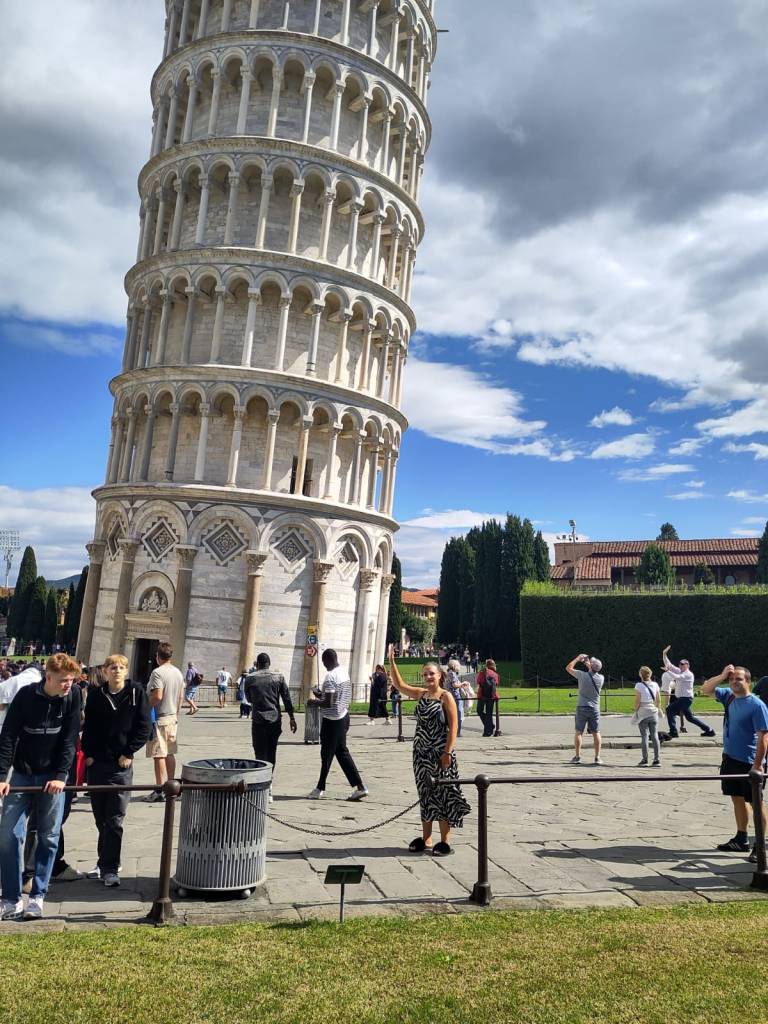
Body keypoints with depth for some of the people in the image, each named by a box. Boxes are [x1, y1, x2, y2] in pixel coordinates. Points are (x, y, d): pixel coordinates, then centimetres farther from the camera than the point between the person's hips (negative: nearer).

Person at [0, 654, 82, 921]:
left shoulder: (73, 695, -9)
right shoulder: (26, 695, -12)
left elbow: (70, 739, -9)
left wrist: (61, 776, -16)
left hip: (53, 777, 0)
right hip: (22, 774, 0)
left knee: (49, 837, 2)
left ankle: (37, 897, 14)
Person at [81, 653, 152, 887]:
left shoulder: (136, 692, -4)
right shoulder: (96, 695, 3)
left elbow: (144, 727, -3)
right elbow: (89, 727, 10)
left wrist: (129, 753, -7)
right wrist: (88, 754, 1)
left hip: (121, 763, -3)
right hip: (96, 762, 3)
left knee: (114, 819, -4)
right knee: (100, 817, 13)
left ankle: (110, 868, 2)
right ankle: (105, 863, 28)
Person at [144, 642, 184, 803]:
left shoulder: (157, 672, -15)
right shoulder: (178, 673, 9)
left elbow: (157, 696, -23)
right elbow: (181, 696, 14)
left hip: (159, 718, -8)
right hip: (173, 717, 8)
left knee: (159, 755, -5)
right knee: (170, 753, 15)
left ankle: (160, 791, -3)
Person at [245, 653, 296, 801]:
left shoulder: (250, 678, -2)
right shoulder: (279, 677, 0)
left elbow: (248, 699, 11)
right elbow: (287, 699, 0)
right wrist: (292, 718, 6)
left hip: (258, 721, -2)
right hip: (275, 720, 2)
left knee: (261, 755, 1)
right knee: (272, 754, 15)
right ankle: (269, 784, 23)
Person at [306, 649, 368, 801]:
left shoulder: (330, 676, -21)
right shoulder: (345, 672, 8)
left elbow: (328, 703, -24)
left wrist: (314, 702, -8)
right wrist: (322, 694, 20)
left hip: (332, 720, -9)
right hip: (343, 717, 9)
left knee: (327, 755, 5)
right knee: (342, 752, 13)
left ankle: (320, 789, 19)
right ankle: (359, 787, 10)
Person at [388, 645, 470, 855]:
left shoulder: (446, 697, -9)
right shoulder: (420, 694, 8)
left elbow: (453, 726, -12)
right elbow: (400, 685, 12)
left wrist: (448, 752, -18)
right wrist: (392, 662, 3)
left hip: (440, 753, -6)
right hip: (421, 753, 6)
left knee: (442, 796, 0)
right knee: (425, 796, 13)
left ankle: (445, 842, 9)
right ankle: (425, 838, 23)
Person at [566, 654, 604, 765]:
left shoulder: (582, 675, -12)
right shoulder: (601, 678, -4)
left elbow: (568, 668, 2)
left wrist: (578, 658, 11)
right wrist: (588, 665, 23)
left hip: (582, 707, -2)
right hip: (595, 709, 2)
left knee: (579, 732, 4)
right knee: (596, 733, 8)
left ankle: (577, 756, 5)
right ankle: (597, 757, 7)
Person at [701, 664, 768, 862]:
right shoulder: (729, 696, 4)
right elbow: (705, 690, 9)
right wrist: (722, 676, -7)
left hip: (750, 762, -7)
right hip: (730, 758, 7)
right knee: (737, 799, 15)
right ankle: (741, 840, 27)